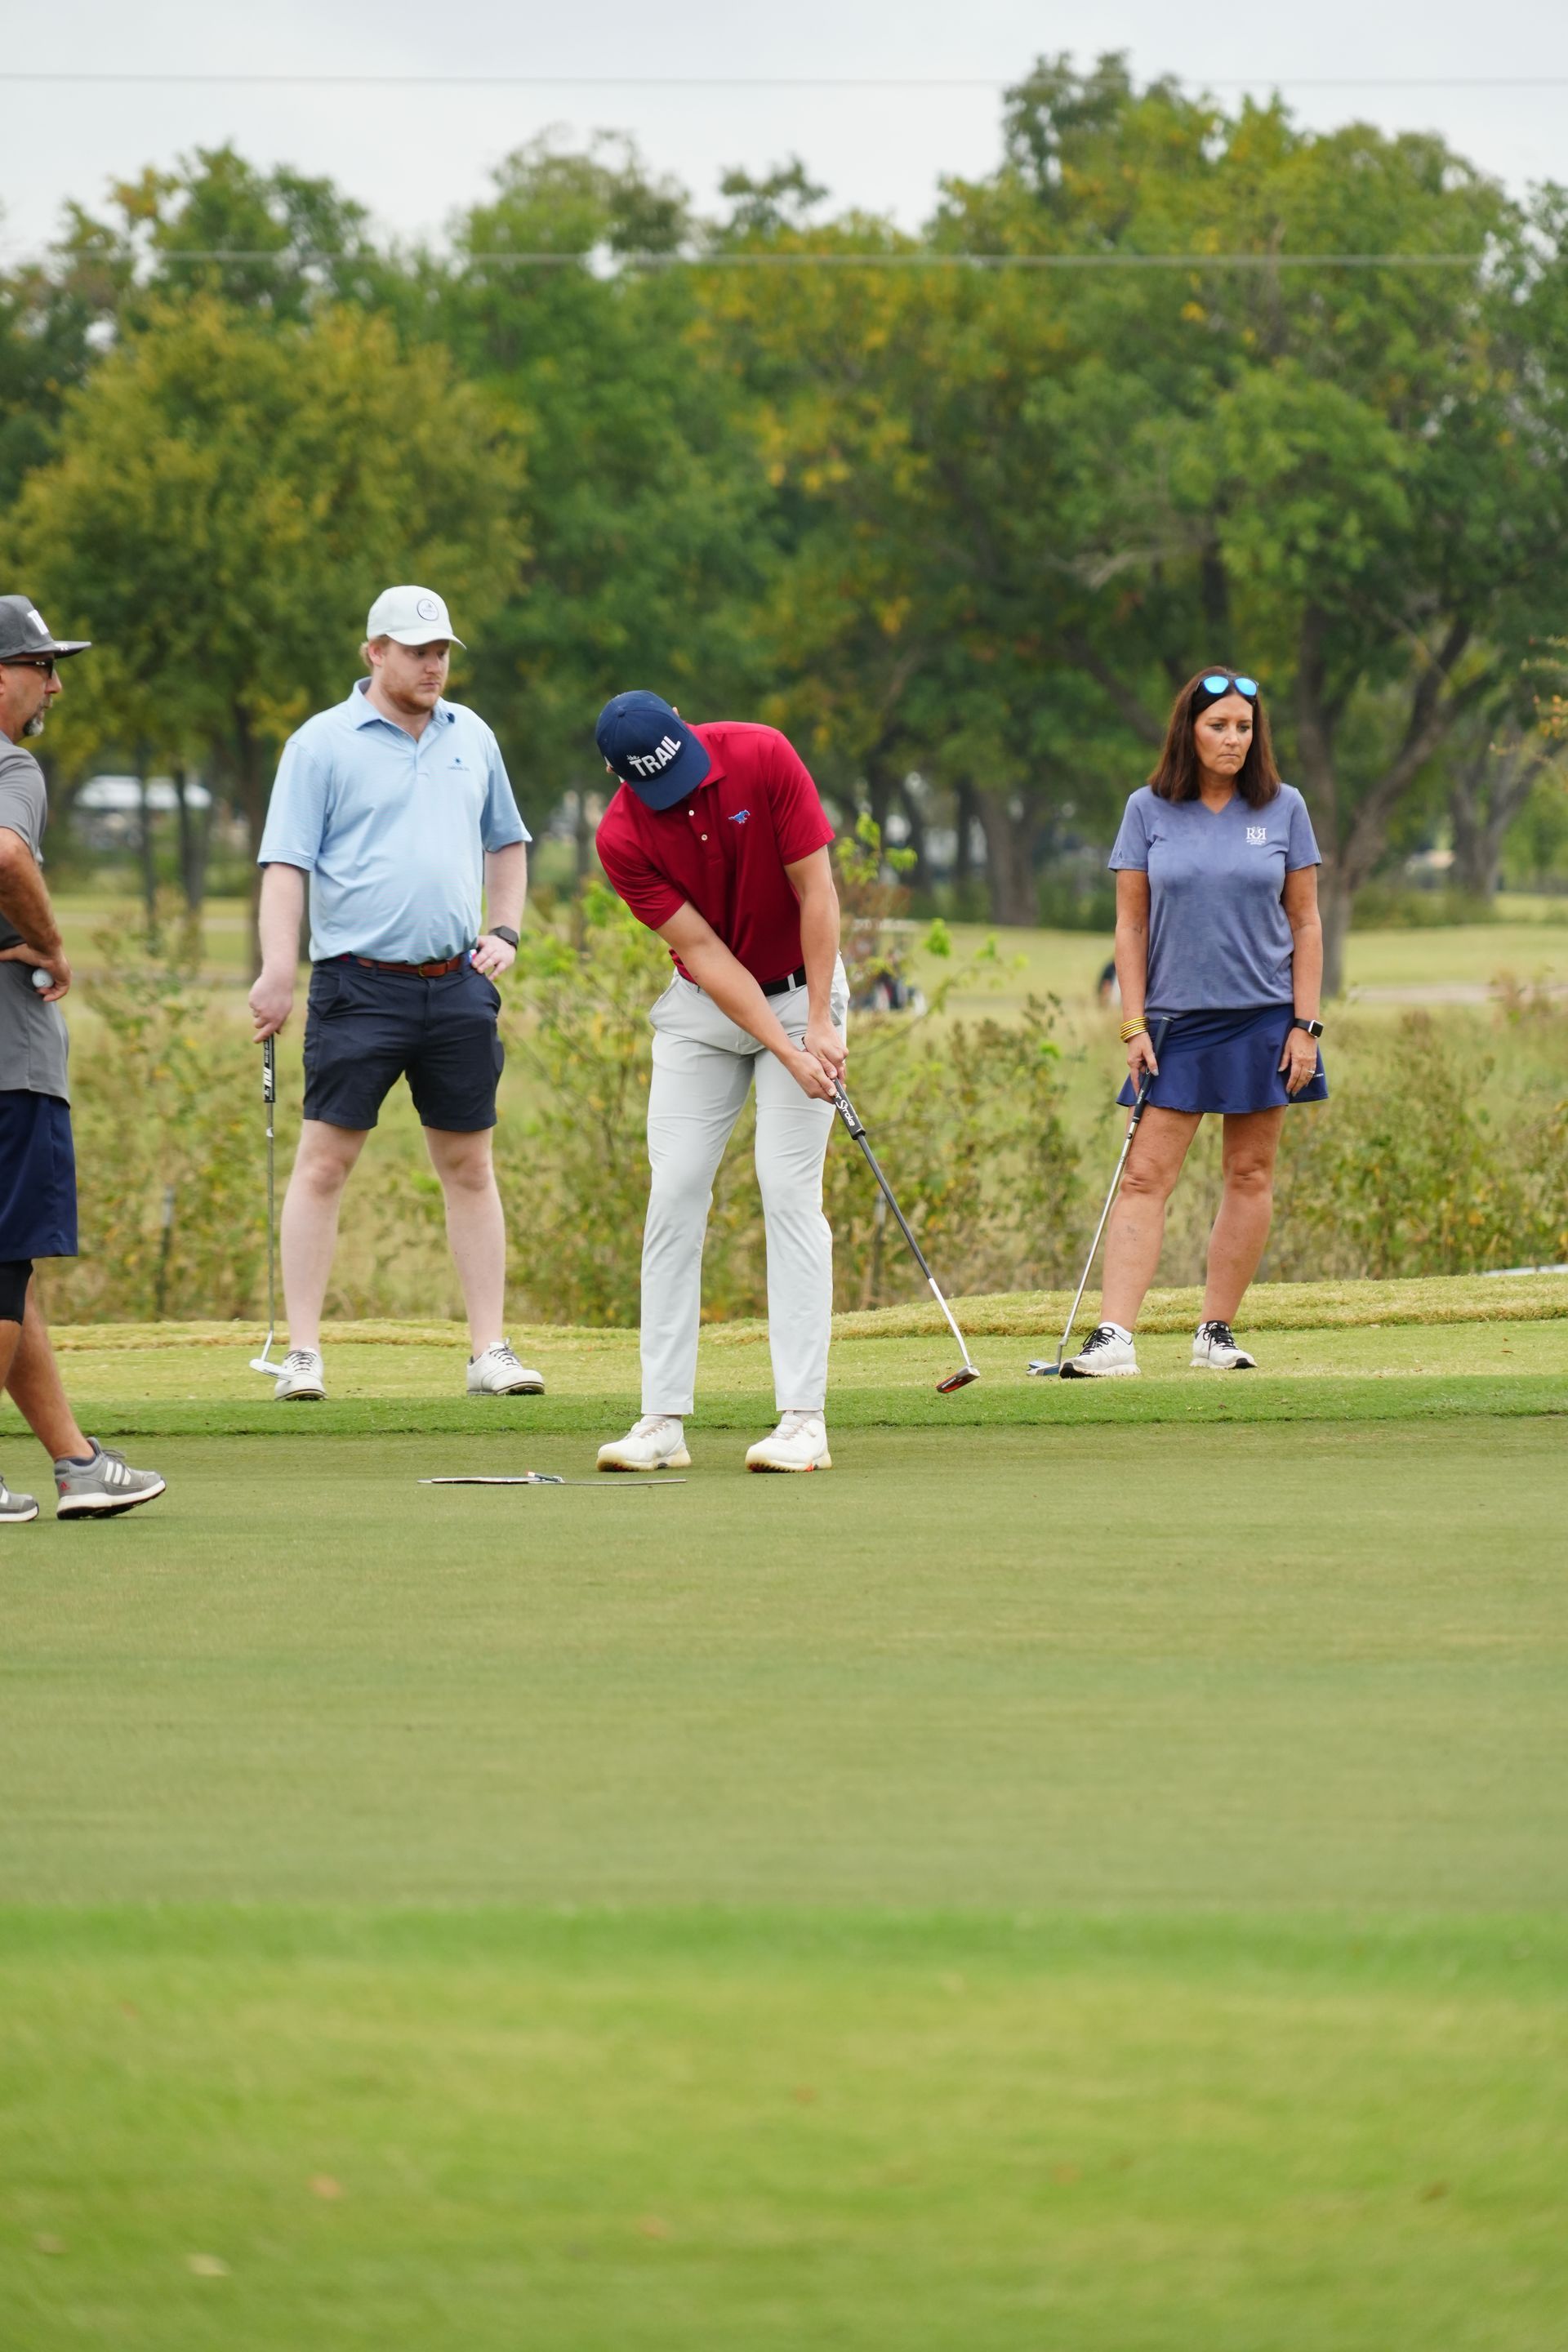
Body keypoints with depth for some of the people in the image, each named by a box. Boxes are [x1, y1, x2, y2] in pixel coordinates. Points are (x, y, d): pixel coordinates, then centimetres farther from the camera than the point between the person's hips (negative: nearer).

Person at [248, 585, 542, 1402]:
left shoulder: (471, 737, 13)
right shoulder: (322, 744, -2)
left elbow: (505, 842, 25)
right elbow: (285, 863, -7)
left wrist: (505, 930, 10)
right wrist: (278, 969, -16)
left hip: (458, 988, 4)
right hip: (359, 987, -4)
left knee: (469, 1168, 6)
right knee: (324, 1162, -6)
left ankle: (490, 1351, 9)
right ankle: (302, 1354, -3)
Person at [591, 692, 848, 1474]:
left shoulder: (764, 758, -21)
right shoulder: (622, 838, -17)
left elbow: (816, 890, -16)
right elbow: (705, 952, -18)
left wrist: (819, 1025, -18)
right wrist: (786, 1054, -25)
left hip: (798, 990, -2)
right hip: (703, 1005, 2)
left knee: (789, 1190, -11)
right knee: (674, 1194, -5)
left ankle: (803, 1419, -13)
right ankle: (664, 1420, -2)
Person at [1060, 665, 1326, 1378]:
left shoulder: (1283, 809, 3)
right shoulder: (1149, 811, 2)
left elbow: (1305, 923, 6)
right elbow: (1130, 925, 4)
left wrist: (1306, 1025, -1)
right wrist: (1134, 1026, -3)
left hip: (1264, 1017, 1)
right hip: (1176, 1022, -1)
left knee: (1250, 1175, 3)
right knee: (1145, 1176, -8)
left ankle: (1217, 1332, 11)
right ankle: (1114, 1336, -15)